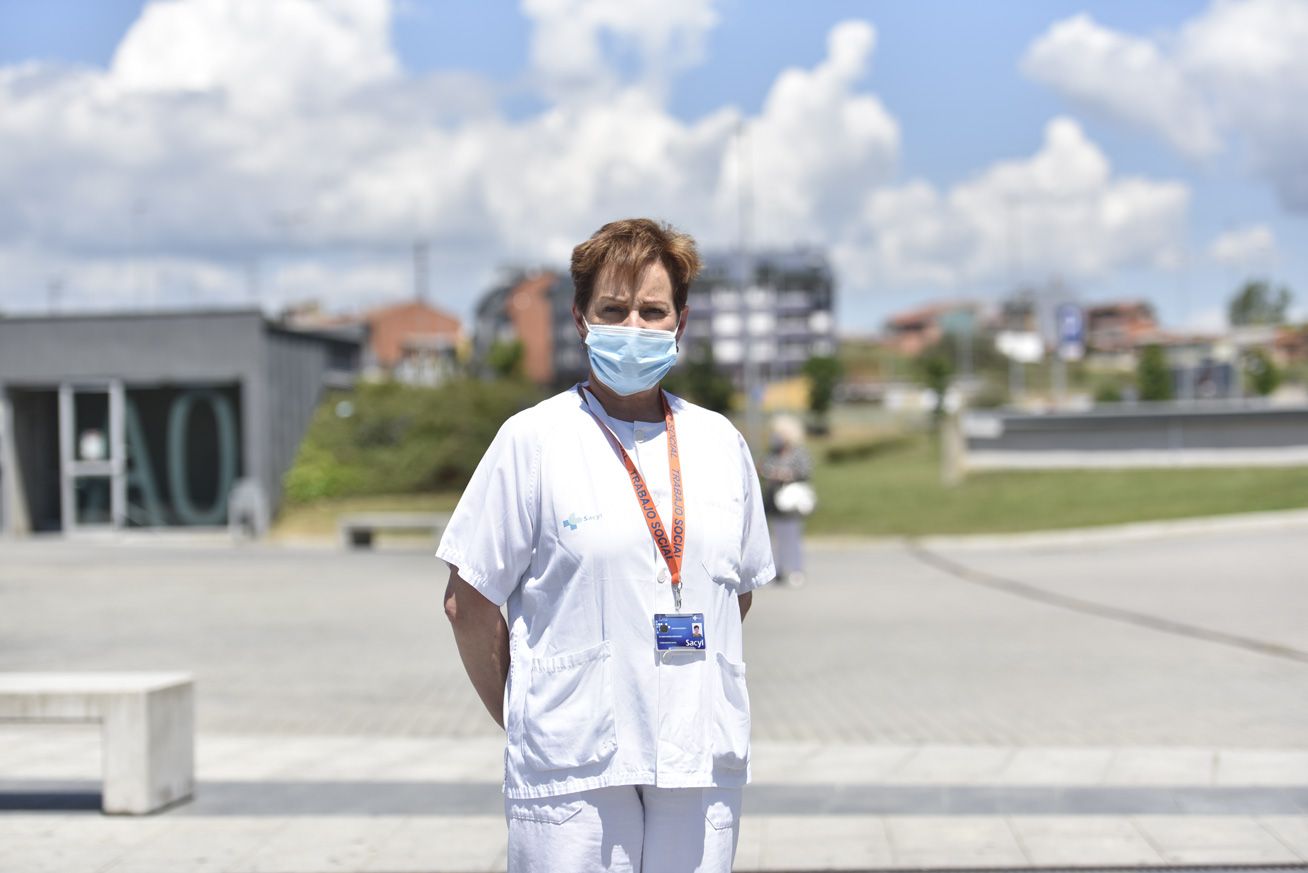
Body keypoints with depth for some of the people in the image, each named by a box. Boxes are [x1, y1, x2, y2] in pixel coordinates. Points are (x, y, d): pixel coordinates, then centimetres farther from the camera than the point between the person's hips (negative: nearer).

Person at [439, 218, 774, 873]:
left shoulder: (720, 443, 9)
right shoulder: (533, 440, -3)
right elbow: (468, 602, -1)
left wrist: (692, 696, 13)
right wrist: (524, 723, 3)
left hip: (702, 760, 4)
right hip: (572, 767, -4)